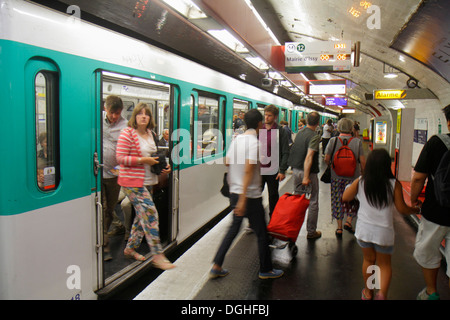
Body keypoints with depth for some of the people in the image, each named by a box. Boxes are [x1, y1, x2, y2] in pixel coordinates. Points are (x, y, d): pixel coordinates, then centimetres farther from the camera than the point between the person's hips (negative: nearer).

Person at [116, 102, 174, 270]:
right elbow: (121, 158, -15)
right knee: (150, 213, -13)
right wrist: (143, 160, -20)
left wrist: (163, 166, 6)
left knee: (142, 215, 14)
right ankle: (157, 255, -6)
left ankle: (130, 248, 32)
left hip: (147, 182, 8)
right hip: (132, 182, -8)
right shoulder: (127, 133, -11)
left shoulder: (151, 135, 12)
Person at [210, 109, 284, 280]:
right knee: (262, 234, 9)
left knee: (233, 229, 18)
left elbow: (227, 162, 14)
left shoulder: (237, 139, 7)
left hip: (235, 193, 8)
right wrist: (243, 200, -24)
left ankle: (216, 267, 19)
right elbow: (248, 171, -23)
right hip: (251, 195, -8)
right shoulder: (254, 142, -17)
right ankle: (266, 270, 24)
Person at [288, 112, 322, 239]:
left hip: (296, 170, 7)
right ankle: (311, 231, 14)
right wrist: (306, 177, -26)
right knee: (313, 203, 6)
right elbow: (309, 157, -25)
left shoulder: (300, 132, 7)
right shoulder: (314, 136, -16)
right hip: (308, 172, -7)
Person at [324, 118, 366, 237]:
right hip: (353, 177, -1)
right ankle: (348, 221, 9)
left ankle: (339, 227, 15)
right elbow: (362, 161, -5)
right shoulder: (357, 142, -7)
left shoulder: (333, 141, -7)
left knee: (337, 200, 10)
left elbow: (326, 159, -5)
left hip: (336, 177, 1)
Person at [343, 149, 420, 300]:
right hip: (384, 232, -1)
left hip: (364, 229, 2)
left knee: (368, 260, 21)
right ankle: (382, 293, -3)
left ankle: (368, 292, 34)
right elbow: (402, 209, -7)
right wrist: (416, 210, 12)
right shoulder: (394, 184, -13)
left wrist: (351, 186, 17)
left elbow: (345, 197, -1)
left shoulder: (360, 182, -9)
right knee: (384, 264, 17)